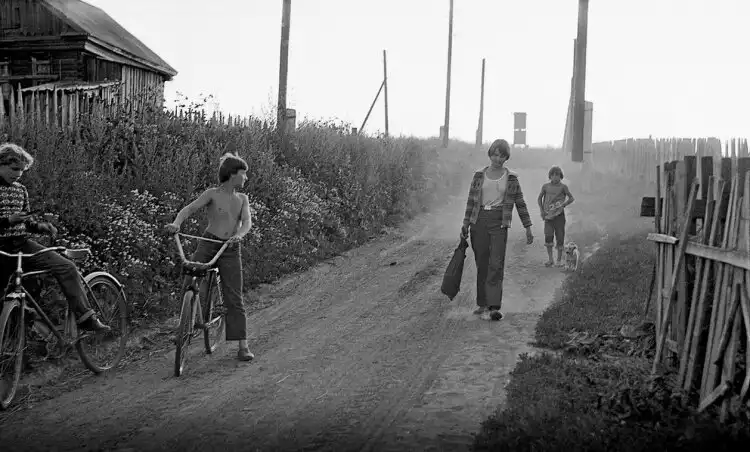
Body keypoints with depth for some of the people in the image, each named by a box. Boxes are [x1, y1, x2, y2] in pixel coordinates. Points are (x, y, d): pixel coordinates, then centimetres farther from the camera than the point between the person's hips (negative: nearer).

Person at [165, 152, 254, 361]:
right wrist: (176, 223, -32)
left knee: (234, 299, -1)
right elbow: (188, 209, -12)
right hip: (208, 244, -2)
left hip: (231, 250, 2)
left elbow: (247, 222, -4)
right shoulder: (212, 194, -1)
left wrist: (239, 234, -27)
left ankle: (243, 346, 2)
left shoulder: (242, 199, 10)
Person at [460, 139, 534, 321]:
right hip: (479, 221, 2)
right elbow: (471, 201, 9)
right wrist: (465, 224, 2)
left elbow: (520, 203, 7)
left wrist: (528, 228, 4)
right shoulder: (479, 175, 8)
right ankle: (482, 304, 18)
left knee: (496, 264, -12)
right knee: (481, 264, 7)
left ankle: (494, 307, -15)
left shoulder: (511, 178, 5)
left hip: (499, 222, -2)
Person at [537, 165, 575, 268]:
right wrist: (541, 210, 4)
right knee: (548, 236, -9)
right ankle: (550, 259, 1)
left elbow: (571, 198, 5)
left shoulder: (563, 187, -2)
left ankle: (559, 260, 13)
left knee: (560, 237, 2)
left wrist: (562, 206, -9)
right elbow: (539, 198, 16)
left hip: (559, 215, -1)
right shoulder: (546, 186, 4)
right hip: (548, 215, 1)